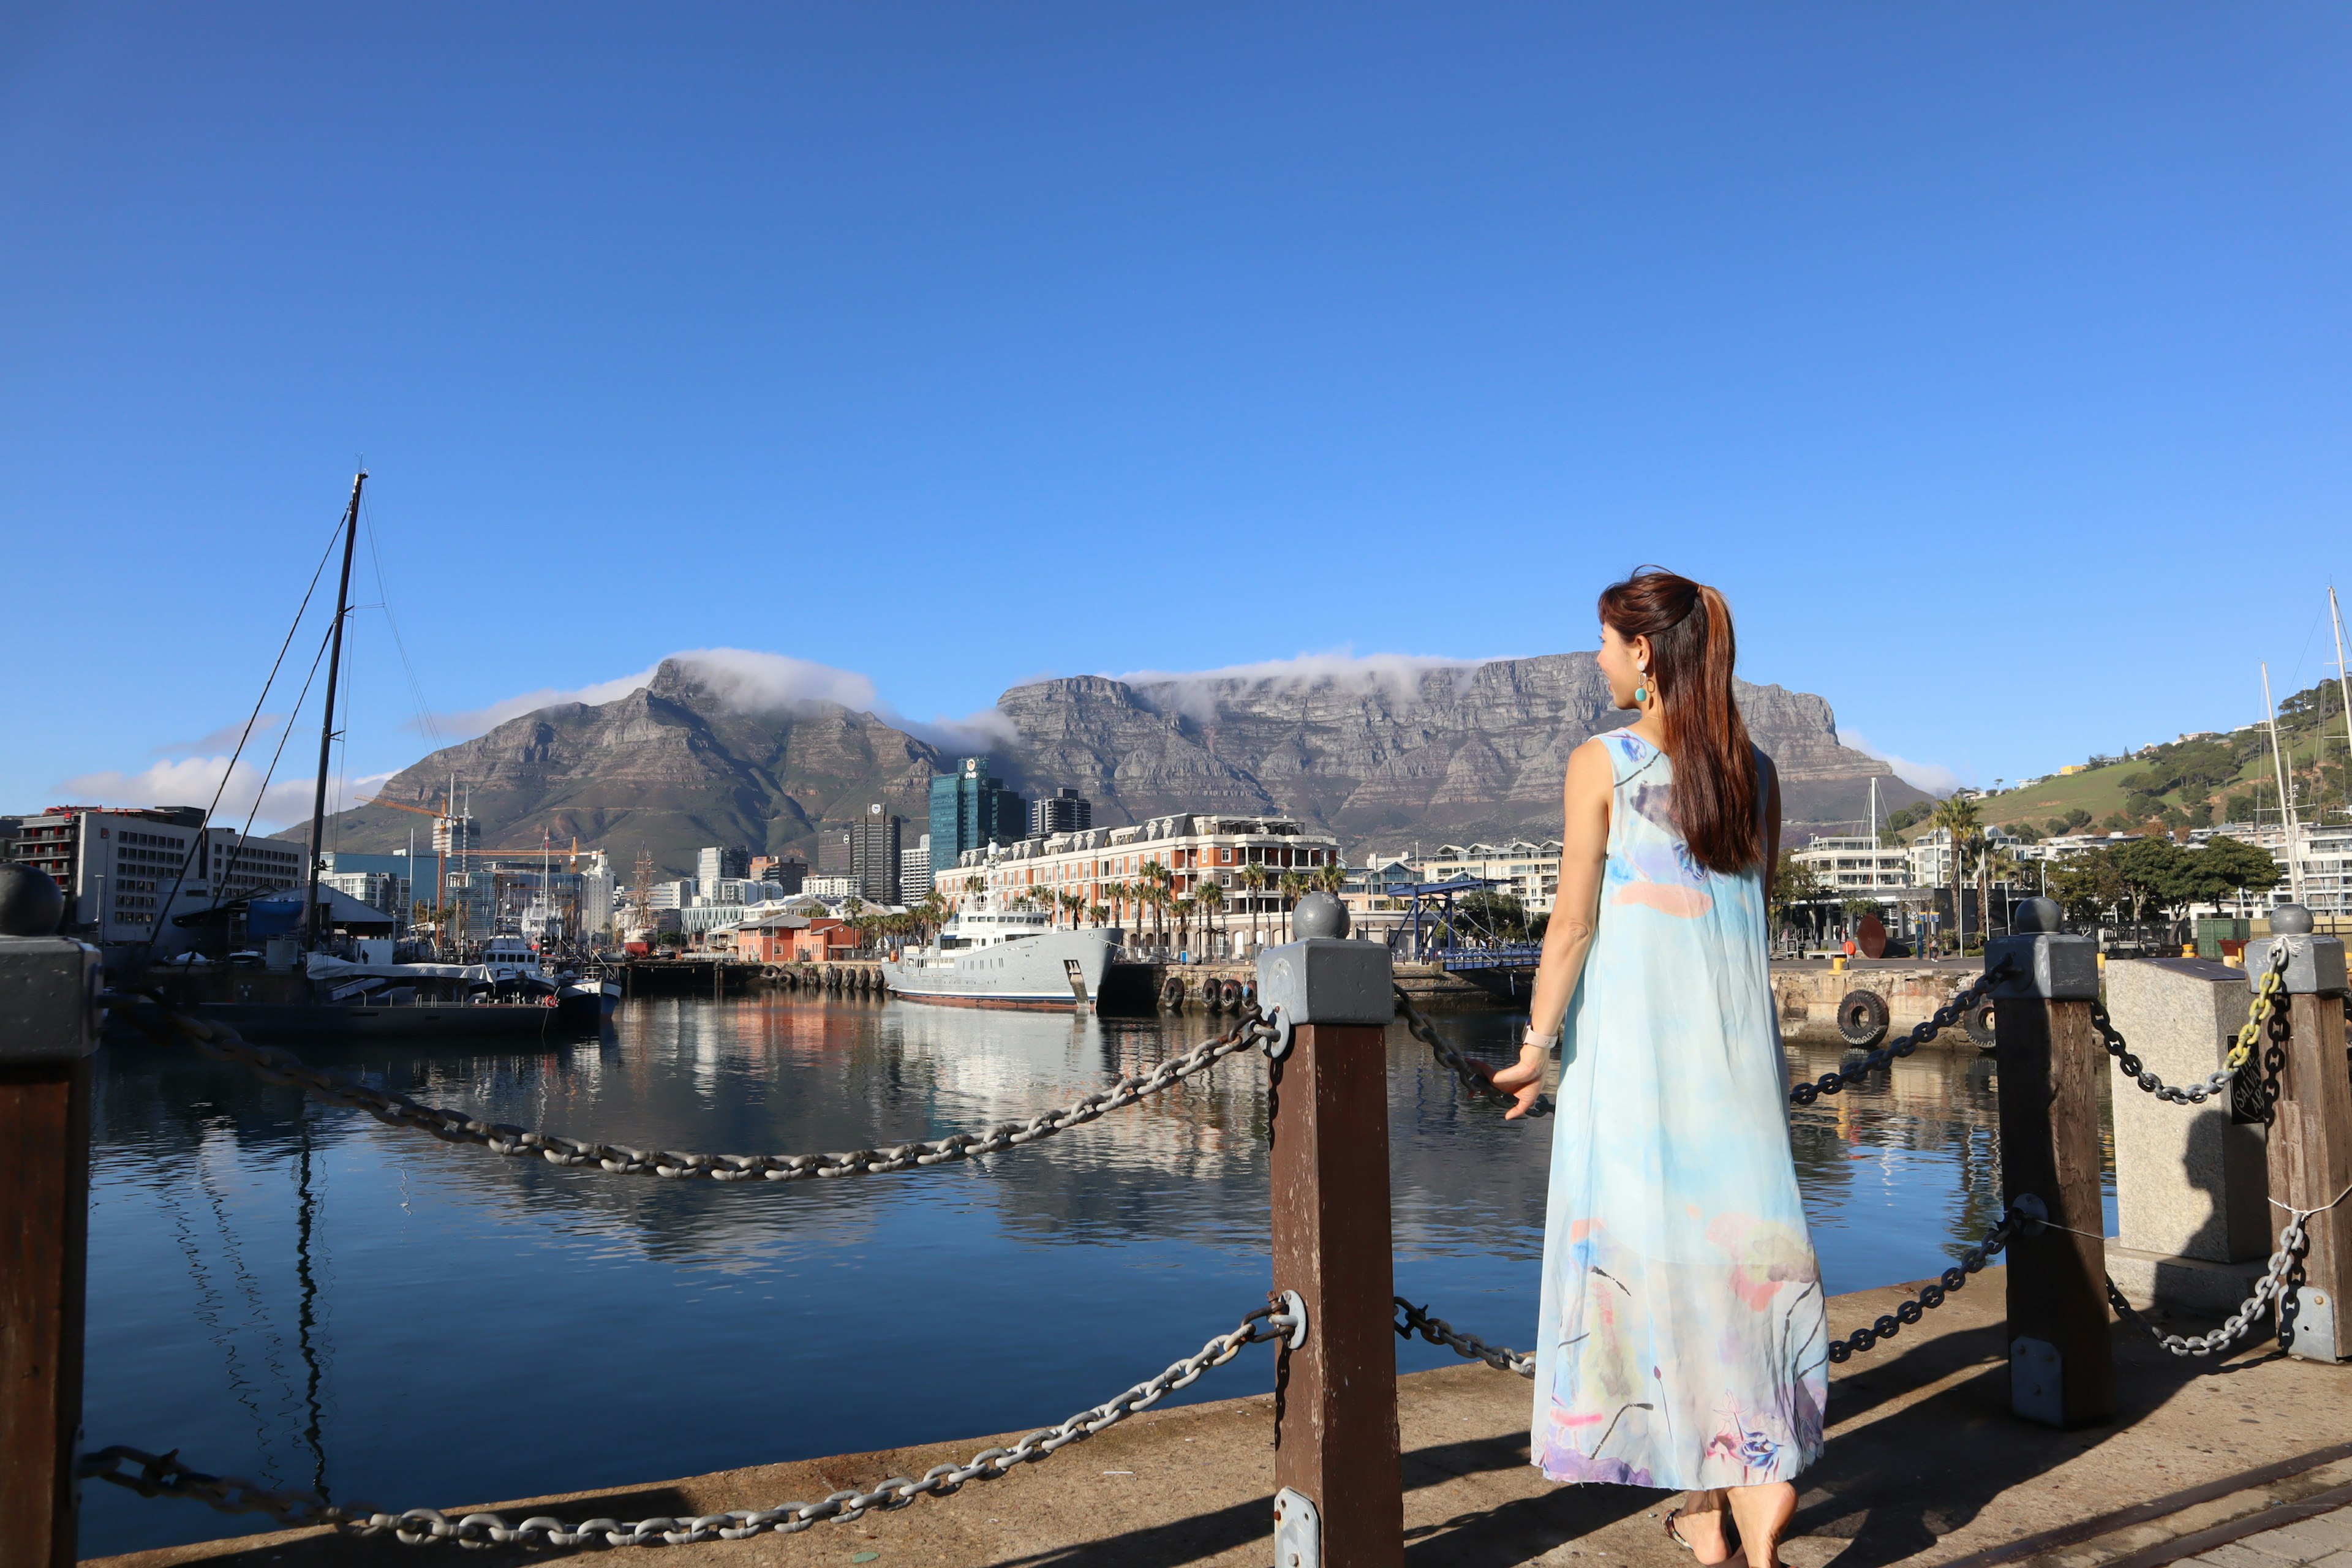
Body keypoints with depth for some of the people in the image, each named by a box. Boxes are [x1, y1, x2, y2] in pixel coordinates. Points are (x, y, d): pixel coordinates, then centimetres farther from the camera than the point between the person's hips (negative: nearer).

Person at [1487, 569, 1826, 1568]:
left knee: (1652, 1252, 5)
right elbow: (1755, 912, 13)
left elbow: (1574, 923, -9)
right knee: (1738, 1243, 13)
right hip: (1738, 1036, 5)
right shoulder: (1755, 768, 8)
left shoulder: (1602, 762, -7)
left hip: (1631, 1036, -4)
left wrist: (1537, 1047, -2)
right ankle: (1760, 1475, 5)